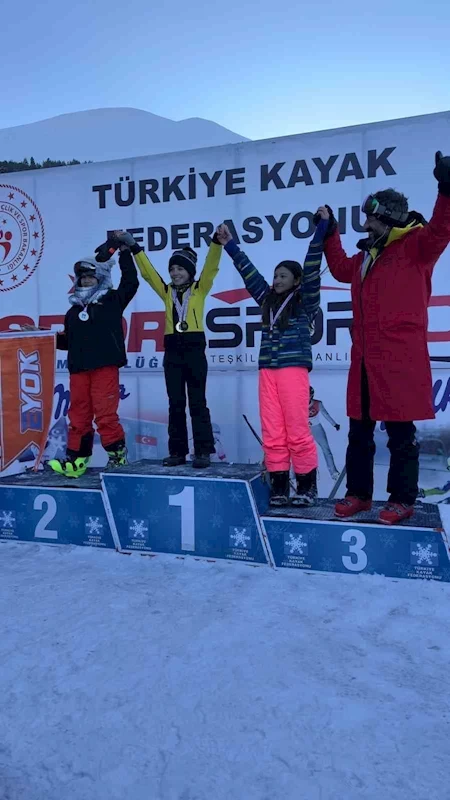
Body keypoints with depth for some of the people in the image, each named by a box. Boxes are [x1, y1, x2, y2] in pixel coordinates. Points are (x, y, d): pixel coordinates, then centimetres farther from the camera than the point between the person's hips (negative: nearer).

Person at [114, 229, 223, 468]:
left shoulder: (199, 289, 5)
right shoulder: (167, 292, 14)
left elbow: (211, 266, -7)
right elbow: (147, 271, 11)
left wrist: (217, 241, -21)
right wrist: (132, 246, 4)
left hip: (195, 349, -4)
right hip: (172, 351, 4)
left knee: (197, 403, -2)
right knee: (175, 403, 6)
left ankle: (203, 451, 2)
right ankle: (177, 451, 12)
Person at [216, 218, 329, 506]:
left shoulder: (306, 301, 5)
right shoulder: (268, 300, 19)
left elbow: (312, 267, -3)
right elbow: (249, 272, 22)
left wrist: (321, 229, -7)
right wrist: (229, 245, 25)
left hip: (294, 370, -5)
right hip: (268, 371, 5)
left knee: (297, 430, -4)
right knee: (272, 432, 2)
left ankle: (307, 486, 8)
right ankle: (279, 486, 8)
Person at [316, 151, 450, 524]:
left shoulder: (416, 246, -3)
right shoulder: (367, 256, 19)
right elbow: (340, 269, 35)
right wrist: (330, 231, 33)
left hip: (400, 359, -8)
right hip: (365, 359, 8)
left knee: (401, 434, 0)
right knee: (359, 431, 12)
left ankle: (402, 500, 11)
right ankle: (358, 493, 23)